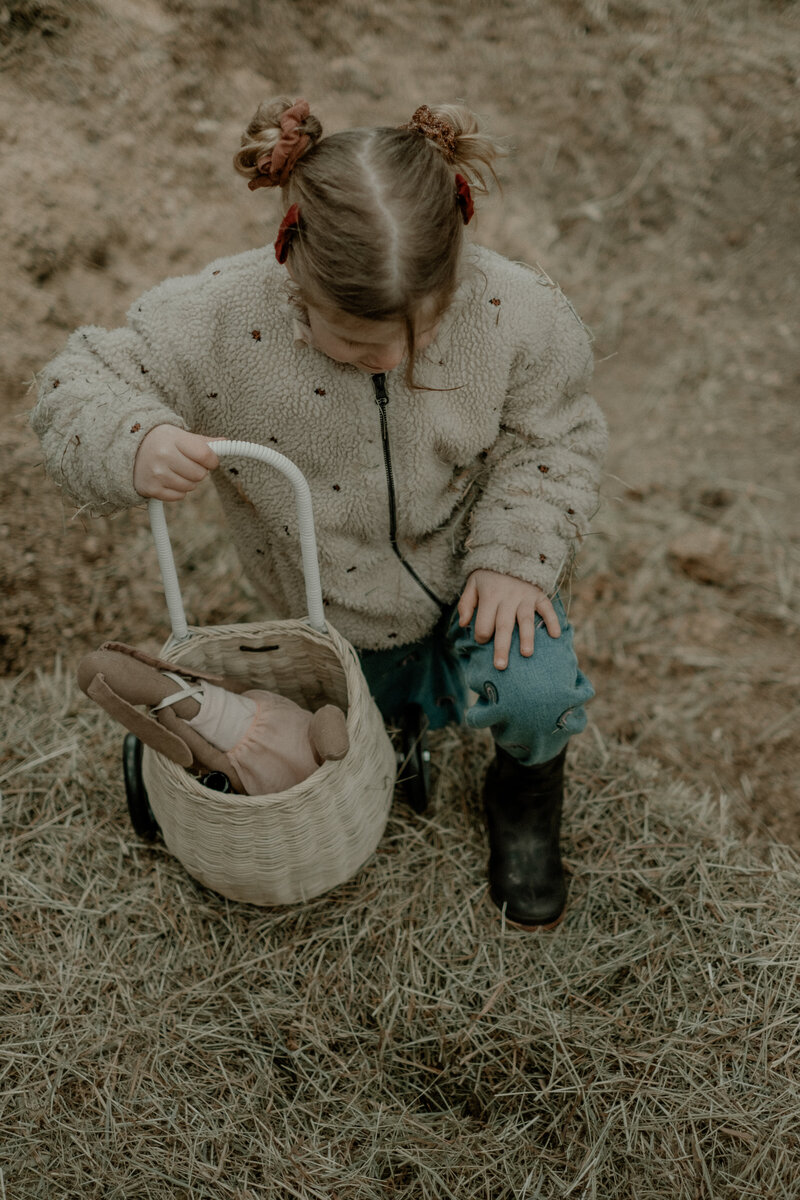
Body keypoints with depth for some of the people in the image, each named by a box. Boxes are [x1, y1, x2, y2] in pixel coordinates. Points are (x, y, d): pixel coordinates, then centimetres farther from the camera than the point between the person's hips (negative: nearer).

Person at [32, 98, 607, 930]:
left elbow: (551, 439, -10)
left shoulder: (516, 312, -27)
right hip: (332, 610, 2)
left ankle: (526, 779, 11)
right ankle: (405, 683, 52)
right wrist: (135, 444, -42)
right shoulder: (221, 318, -30)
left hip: (472, 576, -1)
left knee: (531, 696, -28)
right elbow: (81, 386, -19)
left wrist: (516, 555, -25)